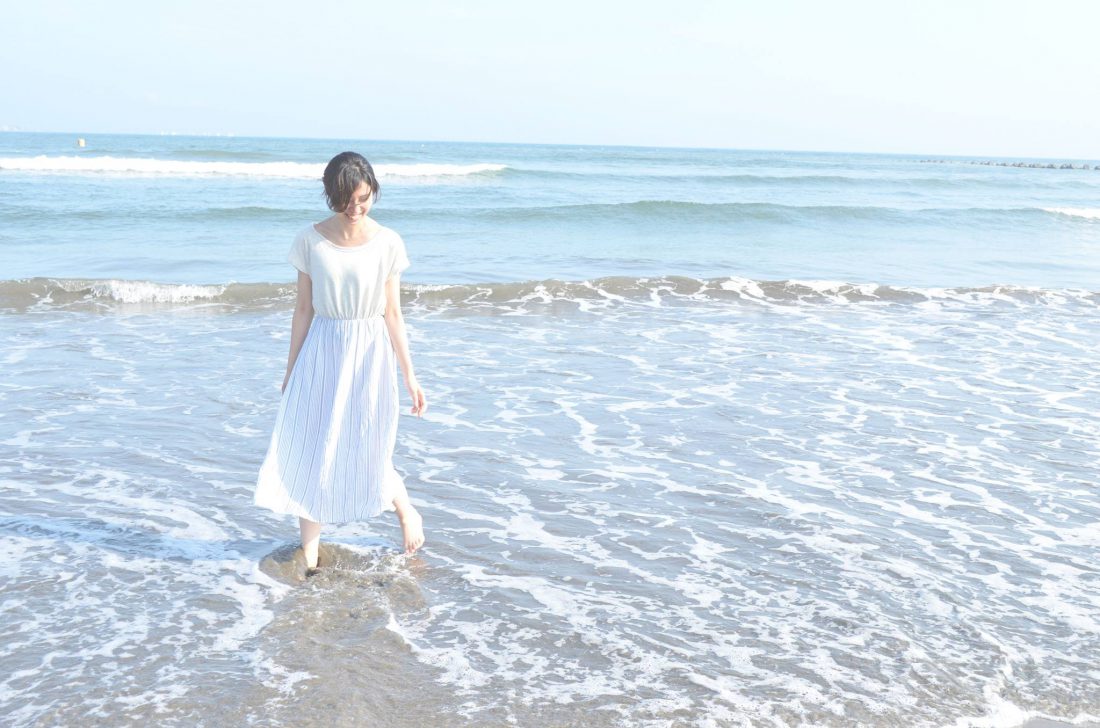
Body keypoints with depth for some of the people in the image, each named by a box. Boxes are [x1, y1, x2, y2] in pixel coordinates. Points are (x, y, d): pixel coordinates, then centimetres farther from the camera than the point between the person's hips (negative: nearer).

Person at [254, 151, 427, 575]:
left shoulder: (387, 244, -4)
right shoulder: (310, 241, -3)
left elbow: (393, 314, -1)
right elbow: (303, 309, 3)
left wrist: (410, 376, -1)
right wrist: (291, 371, 6)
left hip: (369, 354, -1)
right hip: (321, 353, 2)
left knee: (366, 455, 2)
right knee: (309, 452, 2)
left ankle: (407, 511, 33)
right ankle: (309, 556, 16)